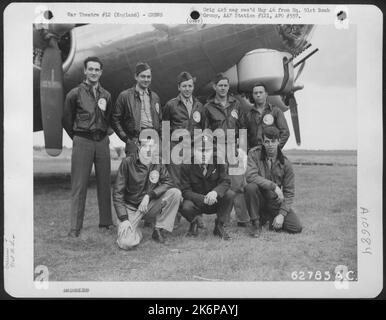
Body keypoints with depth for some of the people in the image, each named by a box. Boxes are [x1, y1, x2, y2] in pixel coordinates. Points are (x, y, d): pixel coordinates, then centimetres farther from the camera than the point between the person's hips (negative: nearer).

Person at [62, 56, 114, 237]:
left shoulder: (106, 95, 11)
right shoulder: (75, 94, -1)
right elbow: (66, 121, 7)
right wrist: (78, 138, 11)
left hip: (102, 141, 4)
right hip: (82, 142, -4)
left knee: (104, 182, 7)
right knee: (79, 184, -4)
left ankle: (106, 221, 19)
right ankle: (75, 227, 1)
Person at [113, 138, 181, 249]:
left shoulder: (158, 163, -2)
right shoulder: (128, 162, -13)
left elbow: (168, 183, -5)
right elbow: (117, 193, -12)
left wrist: (149, 195, -20)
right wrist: (123, 219, -20)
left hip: (150, 205, 4)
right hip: (130, 207, -3)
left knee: (175, 193, -20)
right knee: (127, 243, -26)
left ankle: (159, 230, -8)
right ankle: (135, 231, 11)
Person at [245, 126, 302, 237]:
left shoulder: (285, 164, -4)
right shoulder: (254, 154, -9)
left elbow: (289, 193, -3)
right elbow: (250, 176, -25)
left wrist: (281, 214, -14)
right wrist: (274, 186, -27)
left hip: (276, 203, 2)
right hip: (259, 199, -2)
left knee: (296, 227, -15)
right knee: (250, 187, -34)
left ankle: (270, 218, 15)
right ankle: (256, 223, -12)